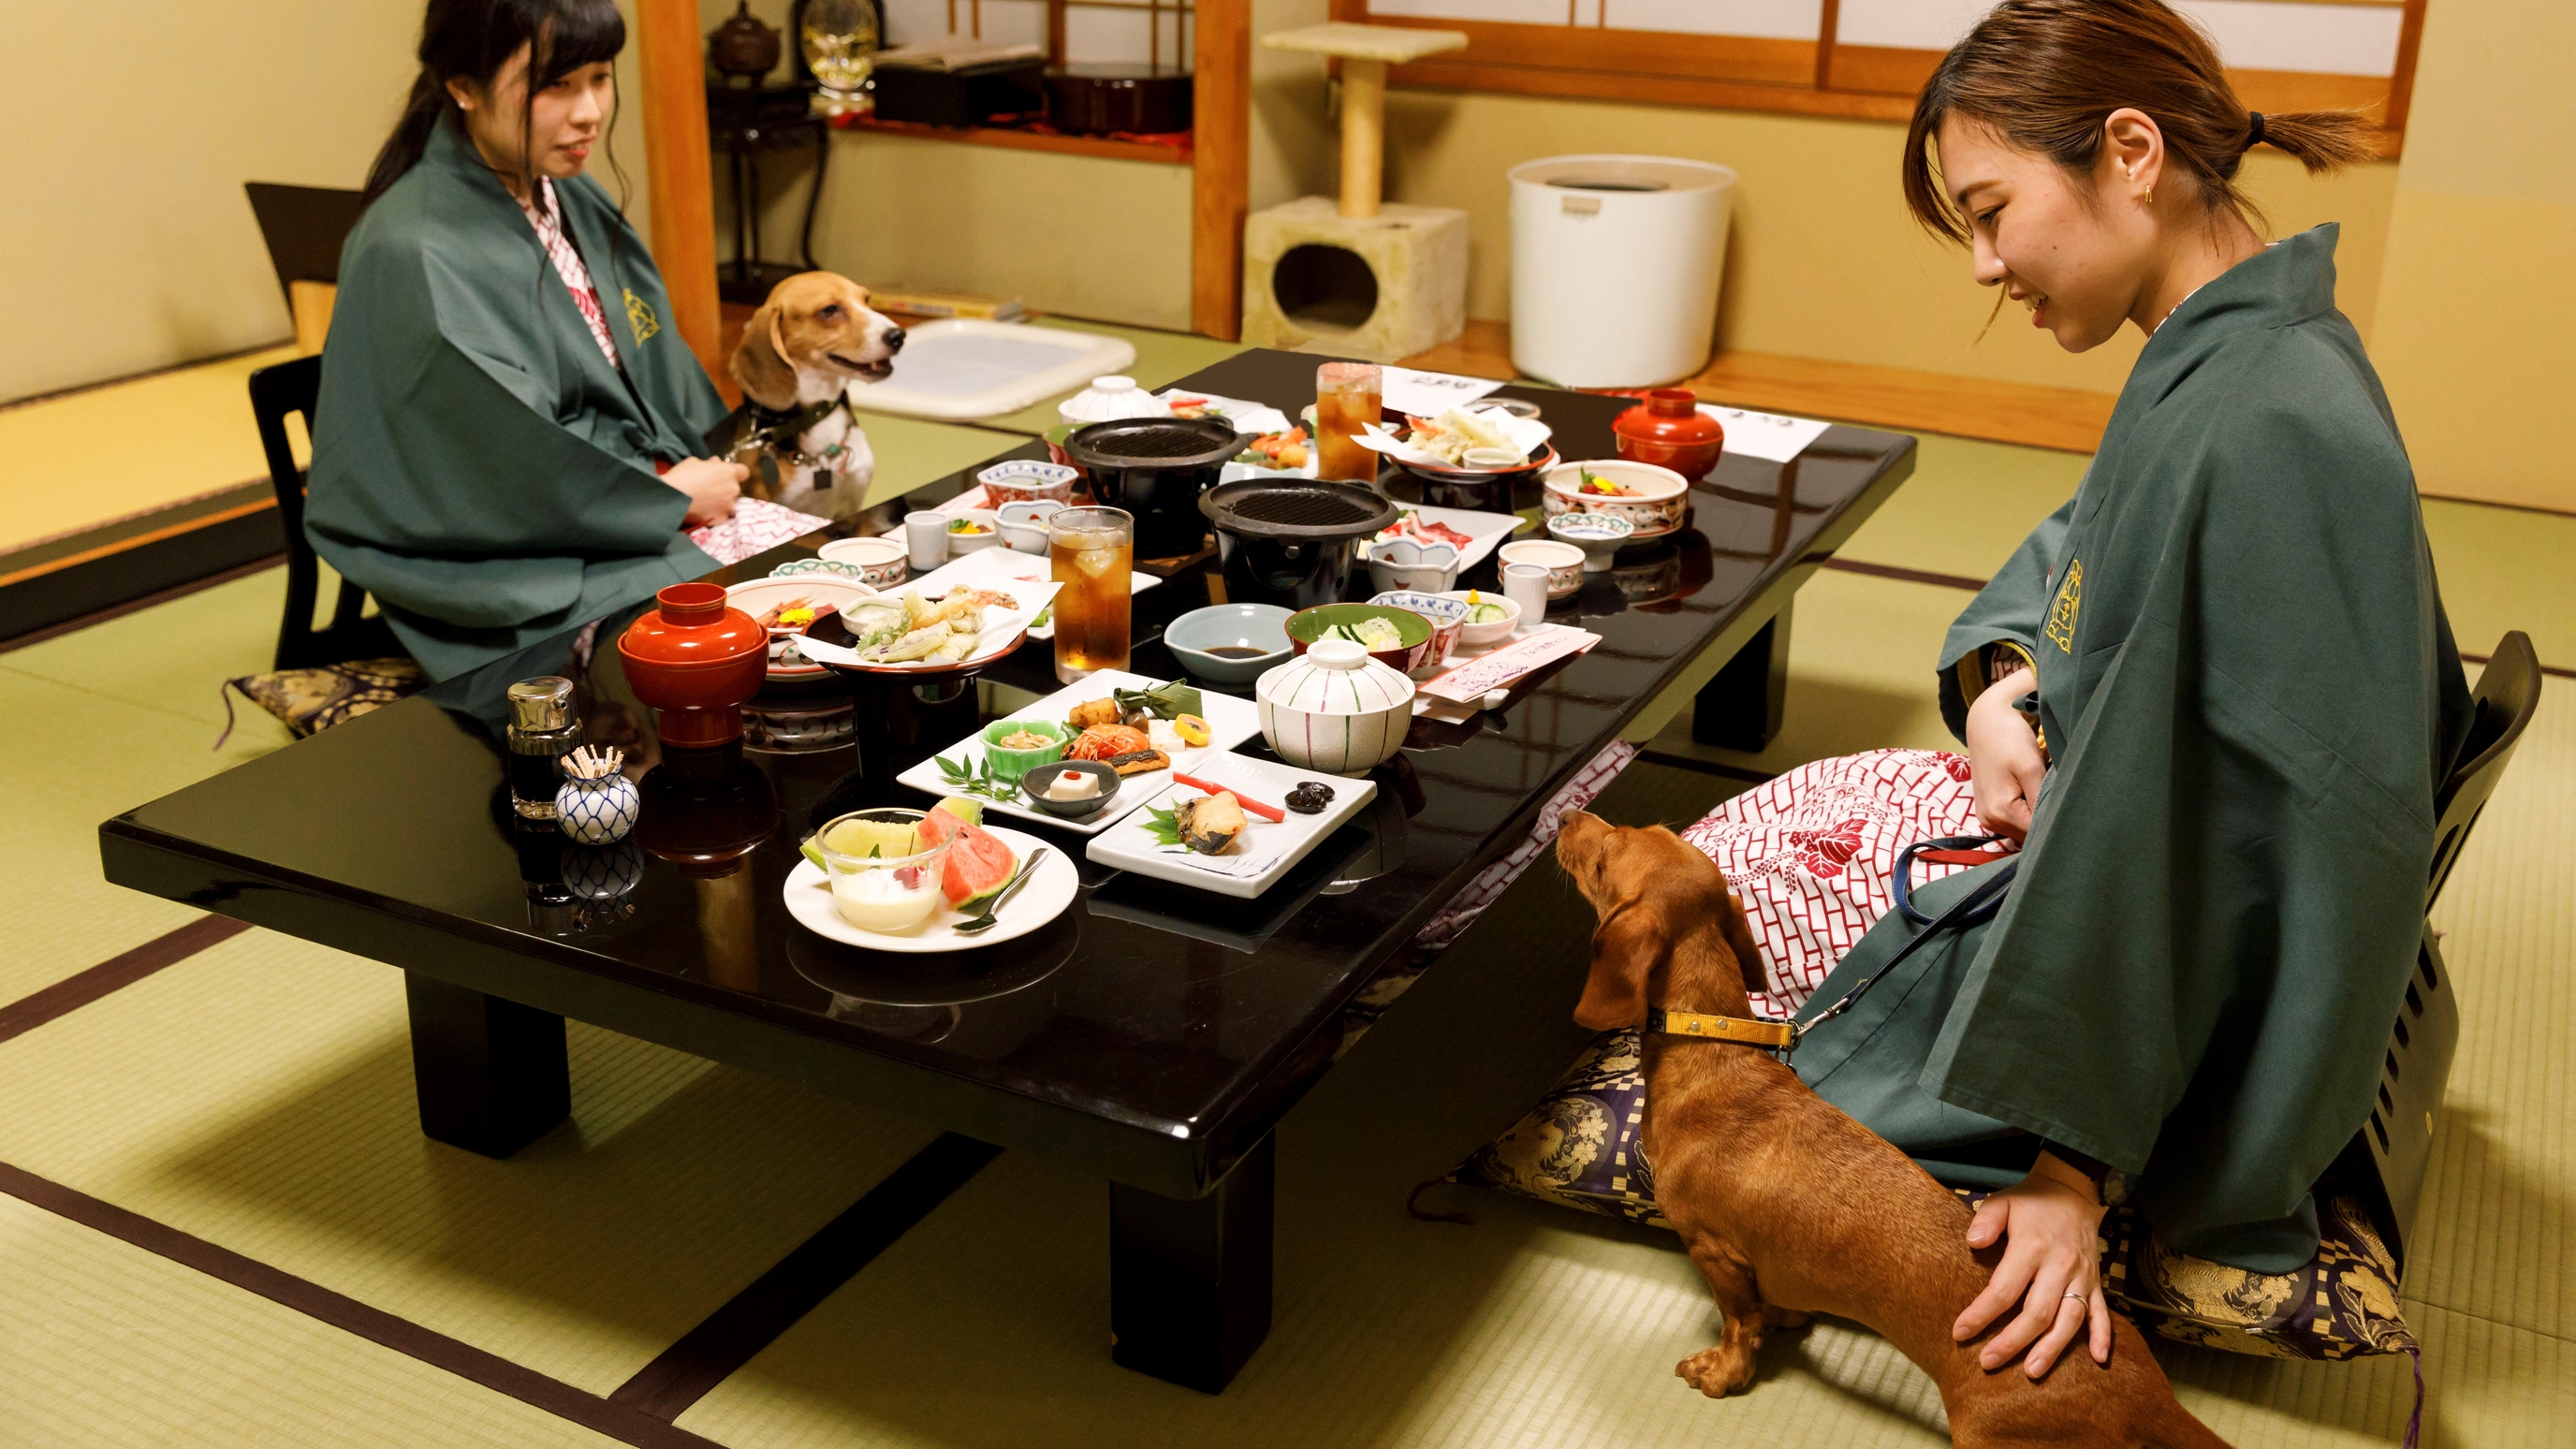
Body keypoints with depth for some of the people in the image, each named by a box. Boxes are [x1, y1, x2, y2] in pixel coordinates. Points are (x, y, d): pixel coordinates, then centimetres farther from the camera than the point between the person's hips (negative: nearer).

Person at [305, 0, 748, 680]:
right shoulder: (415, 258, -17)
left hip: (637, 515, 8)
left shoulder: (575, 203, 10)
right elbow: (506, 470, -18)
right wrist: (673, 499, -10)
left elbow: (662, 378, 13)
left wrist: (704, 475, -4)